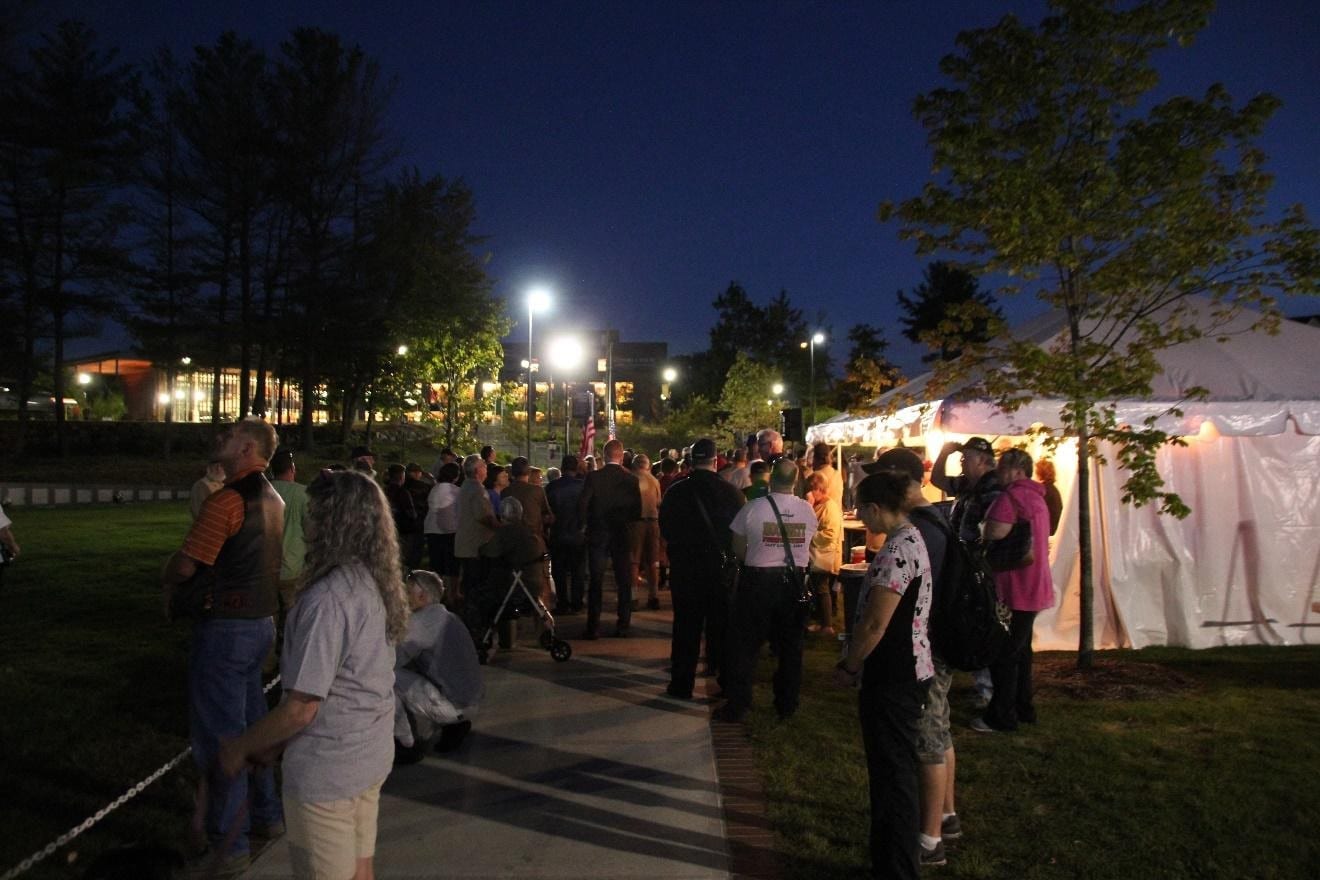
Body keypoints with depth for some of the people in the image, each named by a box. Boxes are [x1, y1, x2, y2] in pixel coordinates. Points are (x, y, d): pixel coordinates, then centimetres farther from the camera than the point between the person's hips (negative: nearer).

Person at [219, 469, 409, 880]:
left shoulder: (327, 598, -24)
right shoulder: (375, 584, 2)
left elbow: (301, 706, -22)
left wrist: (240, 748, -5)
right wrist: (274, 742, 15)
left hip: (328, 769, -8)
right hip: (370, 757, 8)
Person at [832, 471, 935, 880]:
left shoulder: (896, 550, -22)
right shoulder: (912, 538, 9)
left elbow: (874, 624, -23)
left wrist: (848, 666, -9)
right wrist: (857, 663, 16)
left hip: (892, 678, -10)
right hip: (906, 671, 10)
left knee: (892, 773, 2)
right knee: (896, 769, 20)